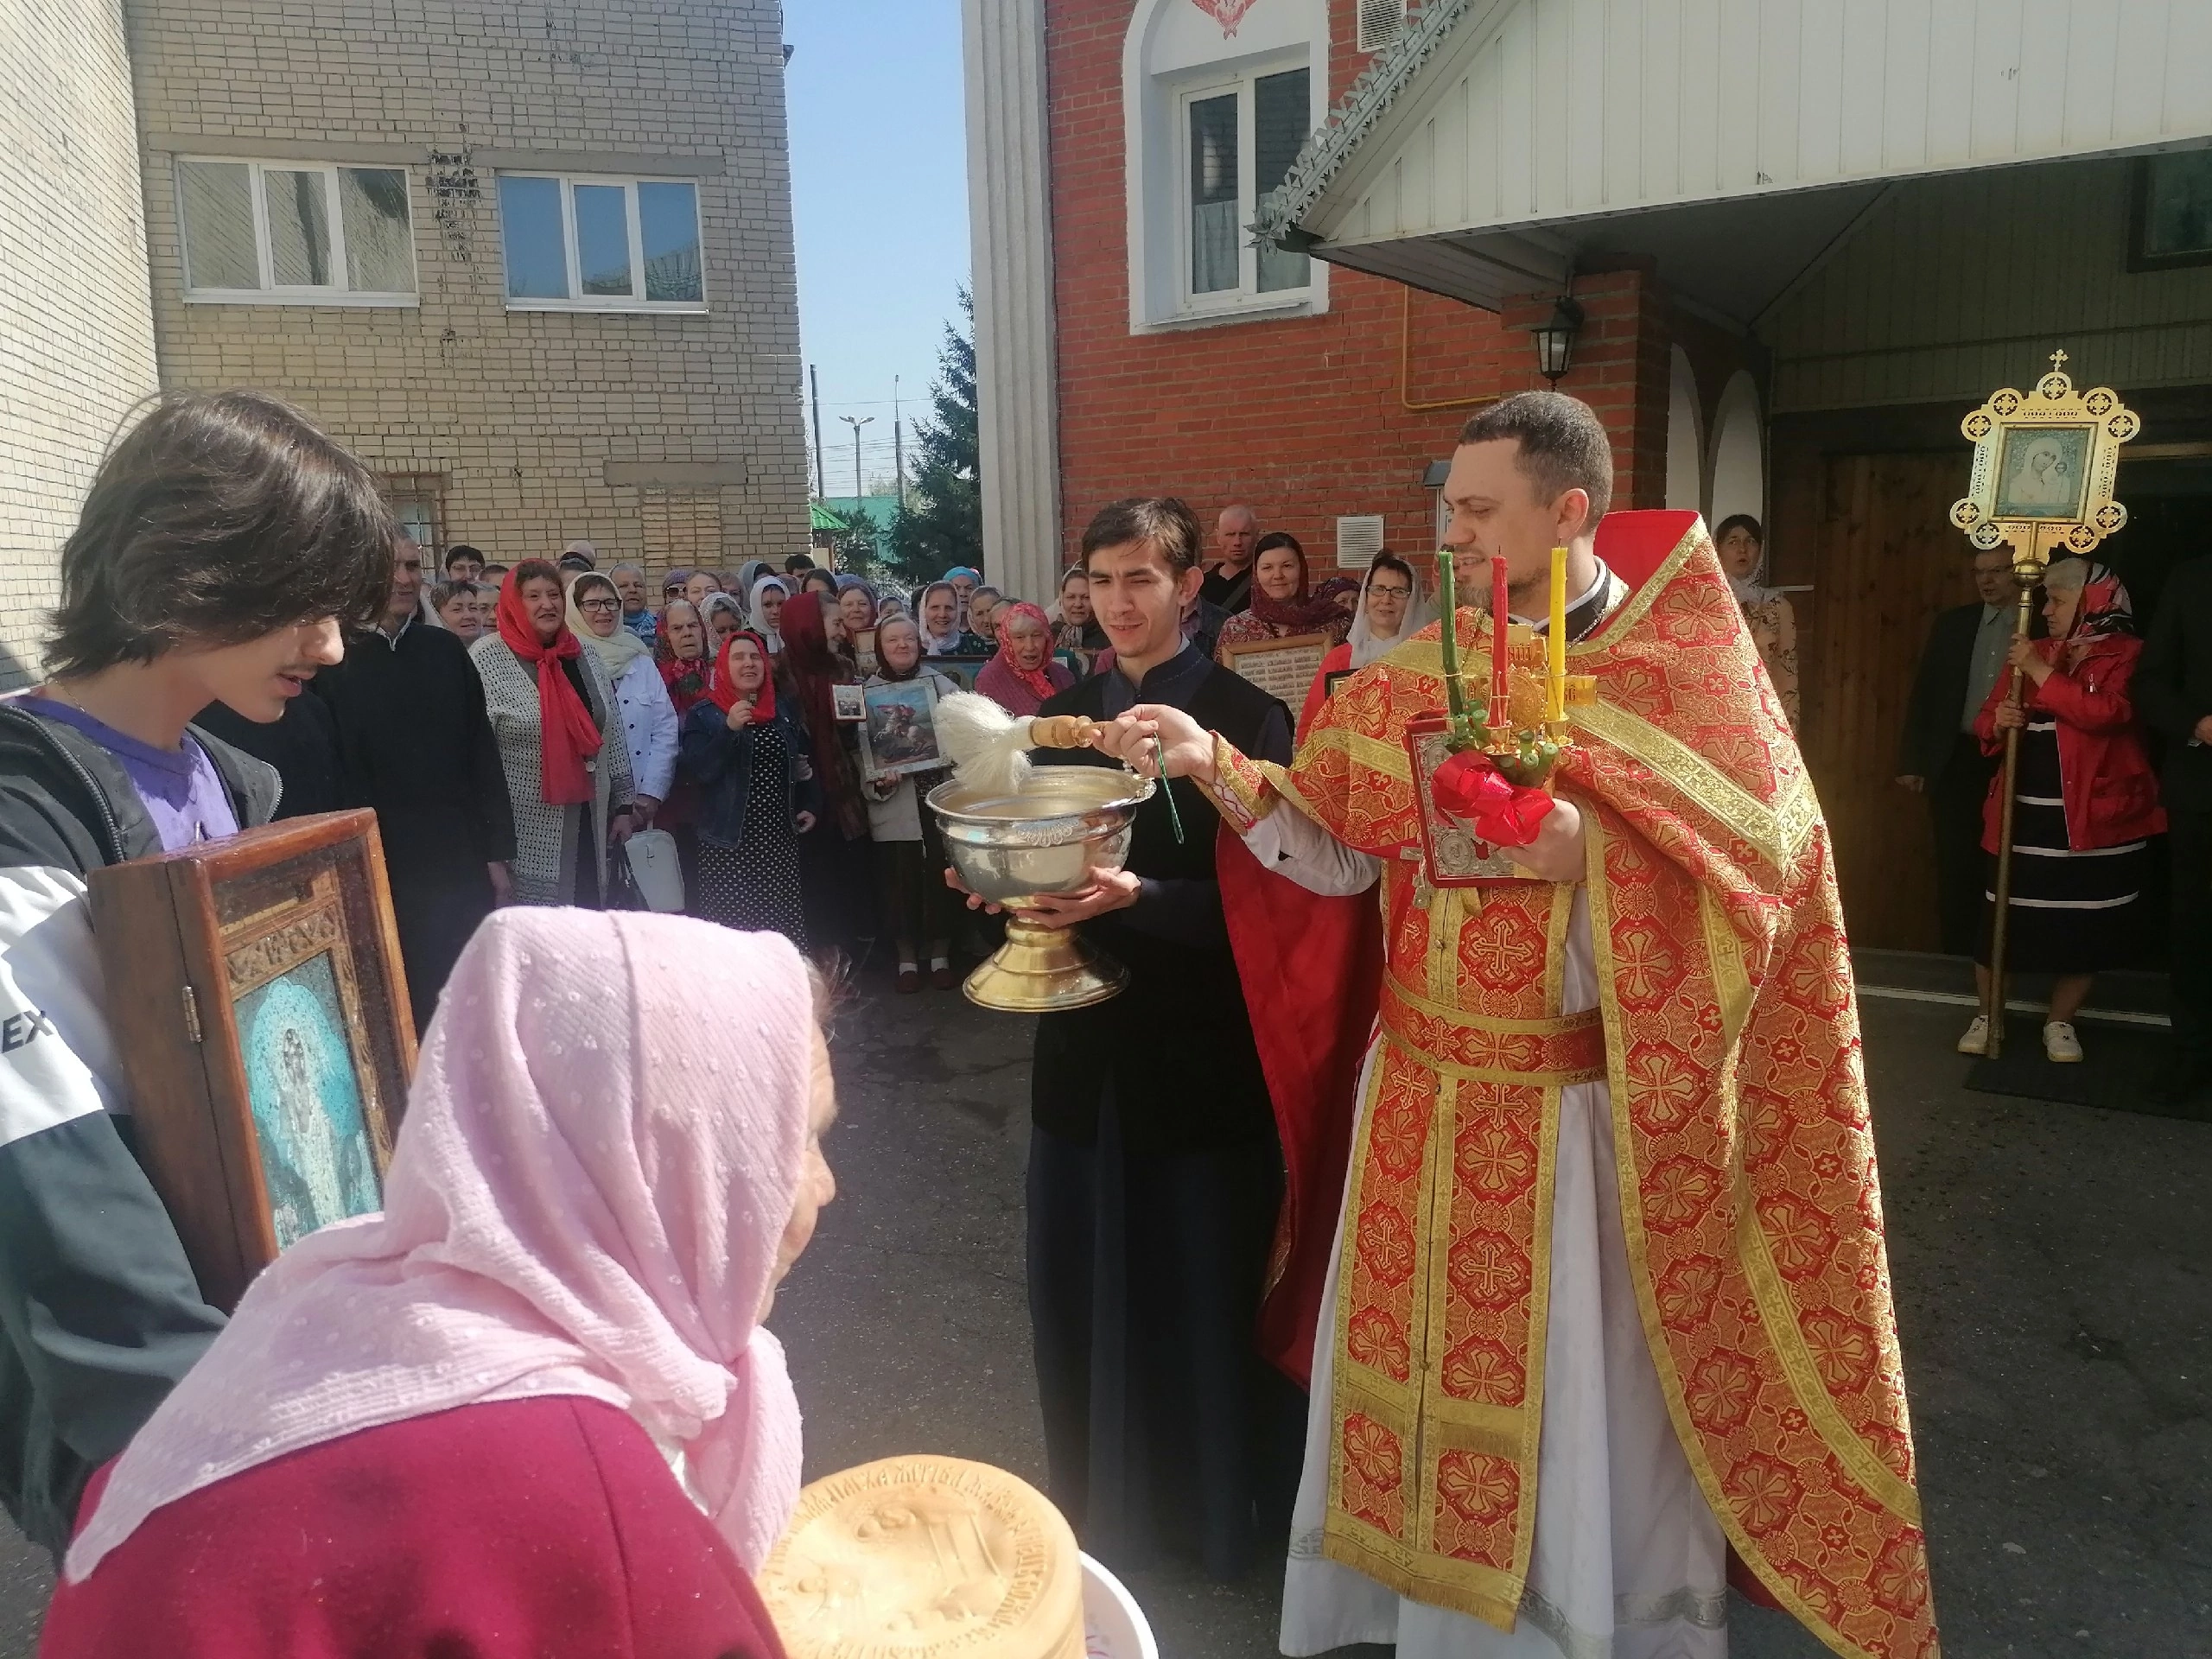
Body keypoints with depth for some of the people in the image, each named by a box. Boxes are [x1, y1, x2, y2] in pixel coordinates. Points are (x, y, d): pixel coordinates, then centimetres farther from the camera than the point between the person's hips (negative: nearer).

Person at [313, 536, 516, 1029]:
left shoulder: (446, 650, 6)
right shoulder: (337, 661, -3)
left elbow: (482, 753, 7)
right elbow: (331, 770, -4)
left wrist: (499, 851, 3)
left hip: (462, 863, 3)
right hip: (383, 871, -3)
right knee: (408, 1002, 6)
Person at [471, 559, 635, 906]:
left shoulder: (583, 655, 9)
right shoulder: (487, 659, -8)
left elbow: (610, 736, 13)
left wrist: (623, 804, 11)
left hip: (588, 827, 5)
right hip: (525, 835, -5)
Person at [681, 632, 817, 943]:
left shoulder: (783, 712, 14)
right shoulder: (703, 715, -1)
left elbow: (802, 764, 26)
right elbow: (696, 771, -14)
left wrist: (811, 806, 14)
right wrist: (729, 729, -24)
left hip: (780, 838, 4)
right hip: (729, 842, -4)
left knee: (783, 923, 0)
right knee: (732, 927, -11)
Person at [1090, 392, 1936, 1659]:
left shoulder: (1688, 673, -8)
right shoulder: (1425, 671, 3)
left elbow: (1743, 888, -14)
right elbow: (1334, 855, -1)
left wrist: (1580, 850, -27)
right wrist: (1215, 765, -14)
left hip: (1575, 1112, -4)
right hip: (1421, 1093, 4)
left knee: (1580, 1396, 12)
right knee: (1430, 1365, 18)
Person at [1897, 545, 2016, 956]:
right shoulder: (1951, 625, 9)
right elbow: (1923, 695, 8)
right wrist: (1911, 761, 5)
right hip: (1958, 761, 2)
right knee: (1956, 867, 4)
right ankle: (1957, 956, 12)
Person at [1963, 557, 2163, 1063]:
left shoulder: (2128, 655, -2)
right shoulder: (2032, 653, 11)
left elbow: (2105, 712, -21)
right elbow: (1984, 723, 14)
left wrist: (2041, 673, -17)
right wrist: (1997, 721, -8)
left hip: (2096, 821, -3)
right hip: (2026, 818, 3)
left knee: (2084, 929, 7)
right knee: (2000, 923, 2)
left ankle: (2060, 1022, 23)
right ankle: (1987, 1016, 18)